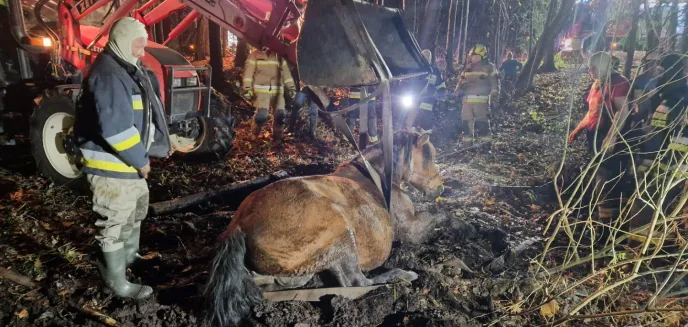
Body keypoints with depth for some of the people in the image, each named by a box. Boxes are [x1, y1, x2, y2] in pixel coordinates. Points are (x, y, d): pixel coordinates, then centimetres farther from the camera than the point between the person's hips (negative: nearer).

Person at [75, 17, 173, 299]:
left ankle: (130, 256, 48)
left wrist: (160, 143, 14)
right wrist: (140, 159, -20)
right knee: (116, 224, 1)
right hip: (112, 165, -11)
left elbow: (144, 115, 20)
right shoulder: (108, 75, -22)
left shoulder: (128, 69, 13)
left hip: (128, 161, 11)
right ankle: (118, 283, 16)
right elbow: (114, 127, -30)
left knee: (136, 209, 27)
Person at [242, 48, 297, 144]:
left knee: (280, 114, -7)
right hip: (262, 90, -4)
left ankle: (277, 137, 15)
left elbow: (286, 73, 13)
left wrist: (291, 88, 6)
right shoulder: (255, 55, 3)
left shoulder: (279, 57, 14)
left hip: (278, 91, 4)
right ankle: (254, 134, 10)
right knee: (262, 114, -19)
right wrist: (247, 88, -9)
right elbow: (248, 72, -1)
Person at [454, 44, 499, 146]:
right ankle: (467, 144, 17)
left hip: (481, 100, -6)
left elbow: (494, 82, 0)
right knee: (466, 122, 8)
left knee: (482, 123, -9)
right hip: (467, 99, 6)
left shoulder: (489, 67, 4)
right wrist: (457, 91, 3)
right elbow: (461, 81, 20)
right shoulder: (468, 67, 19)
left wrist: (494, 94, -10)